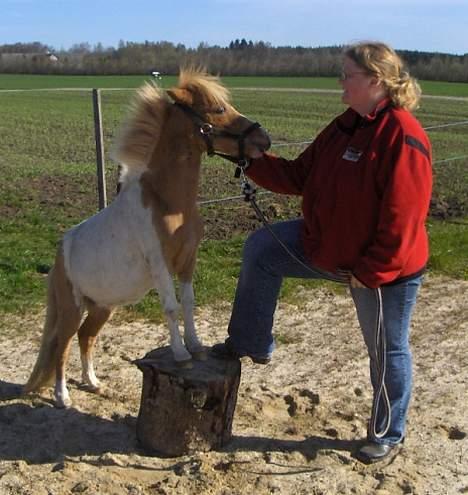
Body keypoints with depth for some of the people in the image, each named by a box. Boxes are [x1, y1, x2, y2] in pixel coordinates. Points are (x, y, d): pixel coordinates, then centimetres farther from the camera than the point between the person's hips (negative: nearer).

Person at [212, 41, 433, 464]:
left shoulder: (403, 137, -25)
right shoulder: (346, 126, 2)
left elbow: (402, 219, -26)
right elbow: (300, 177, 5)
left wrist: (367, 271, -21)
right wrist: (251, 159, -2)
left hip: (384, 270, -8)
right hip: (328, 246, 8)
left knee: (387, 351, 11)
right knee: (260, 248, 5)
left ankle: (388, 435, 36)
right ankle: (252, 344, 19)